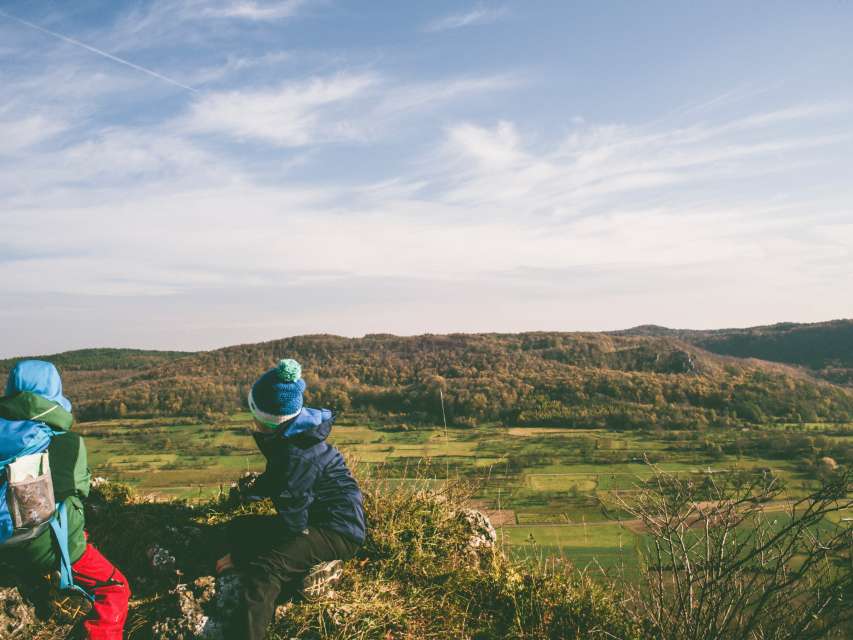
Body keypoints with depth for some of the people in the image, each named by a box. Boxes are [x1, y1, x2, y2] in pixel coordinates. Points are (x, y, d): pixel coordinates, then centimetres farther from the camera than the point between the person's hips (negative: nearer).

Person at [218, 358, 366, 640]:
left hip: (338, 532, -11)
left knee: (265, 567, -30)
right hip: (313, 518, 11)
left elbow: (292, 524, -22)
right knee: (239, 528, 6)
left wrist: (239, 555, -13)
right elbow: (275, 477, 26)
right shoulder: (290, 434, 3)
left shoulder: (298, 455, -26)